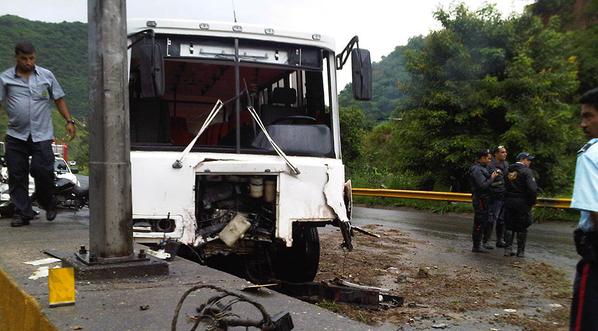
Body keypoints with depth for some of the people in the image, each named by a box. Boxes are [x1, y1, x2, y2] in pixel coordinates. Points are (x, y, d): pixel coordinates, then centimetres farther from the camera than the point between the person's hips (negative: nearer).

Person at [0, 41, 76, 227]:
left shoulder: (46, 76, 10)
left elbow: (59, 99, 14)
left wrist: (69, 121, 5)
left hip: (41, 135, -1)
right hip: (16, 136, 1)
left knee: (42, 170, -11)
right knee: (16, 176, 2)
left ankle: (48, 204, 16)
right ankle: (23, 214, 12)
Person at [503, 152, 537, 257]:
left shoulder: (509, 170, 10)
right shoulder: (526, 171, -11)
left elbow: (505, 186, 10)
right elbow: (532, 188, -19)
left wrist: (506, 199, 13)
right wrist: (532, 202, -8)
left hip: (509, 201, 5)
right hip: (522, 202, -5)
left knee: (509, 226, 12)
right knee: (522, 228, 5)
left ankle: (508, 249, 10)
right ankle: (521, 251, 9)